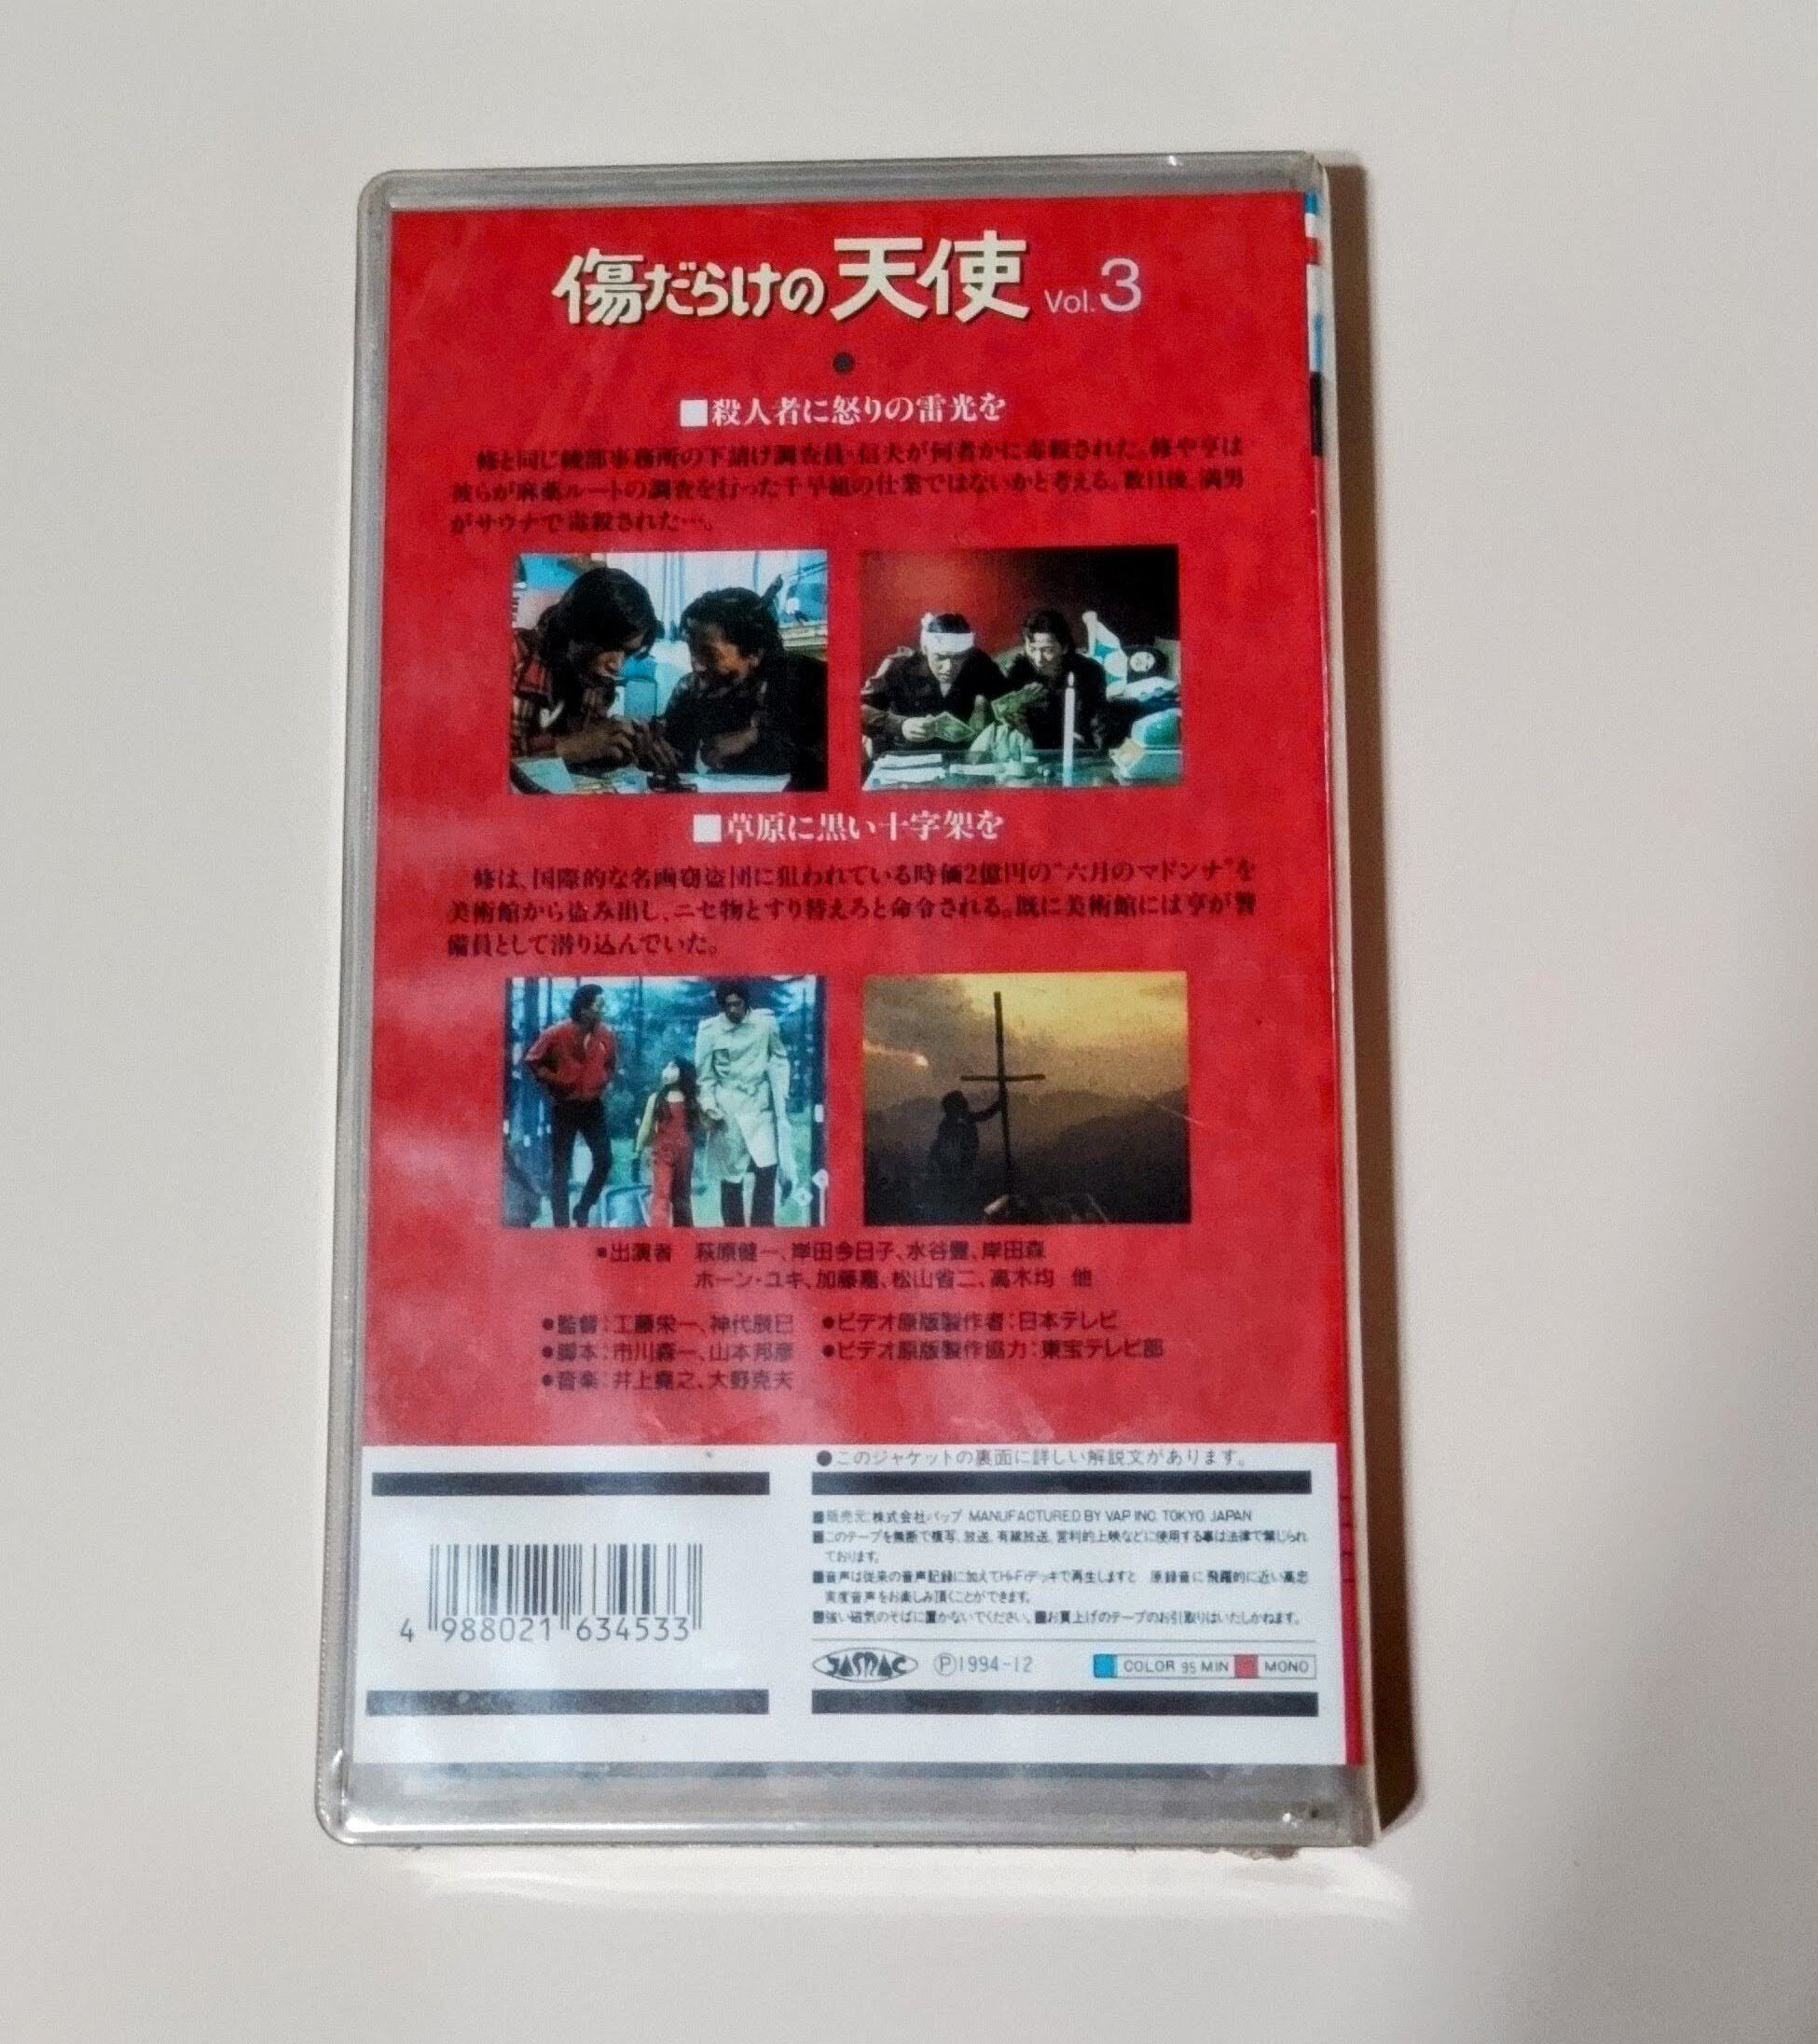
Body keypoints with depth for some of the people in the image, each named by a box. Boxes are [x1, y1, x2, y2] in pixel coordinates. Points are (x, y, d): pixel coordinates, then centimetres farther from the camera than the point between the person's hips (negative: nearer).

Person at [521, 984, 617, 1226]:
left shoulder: (606, 1035, -4)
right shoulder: (556, 1034, -15)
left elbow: (611, 1064, 16)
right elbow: (532, 1061, -2)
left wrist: (604, 1085, 3)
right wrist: (552, 1084, -4)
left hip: (593, 1106, 3)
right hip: (565, 1107, -3)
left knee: (604, 1160, -4)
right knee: (561, 1168, 0)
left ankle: (583, 1209, 15)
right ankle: (561, 1223, 4)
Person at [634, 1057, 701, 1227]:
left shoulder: (693, 1099, 6)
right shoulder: (656, 1098, 6)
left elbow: (703, 1126, 2)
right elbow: (646, 1127, 6)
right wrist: (639, 1150, 5)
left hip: (684, 1151, 1)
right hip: (662, 1151, -1)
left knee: (682, 1194, 7)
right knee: (661, 1193, -7)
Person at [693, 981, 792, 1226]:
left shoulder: (766, 1021, -3)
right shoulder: (709, 1030, -5)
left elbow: (779, 1059, 9)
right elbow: (704, 1074, 1)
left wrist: (781, 1094, 2)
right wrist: (708, 1106, -10)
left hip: (760, 1107, 1)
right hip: (728, 1111, -1)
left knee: (767, 1169, -8)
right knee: (731, 1179, 3)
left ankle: (763, 1226, 5)